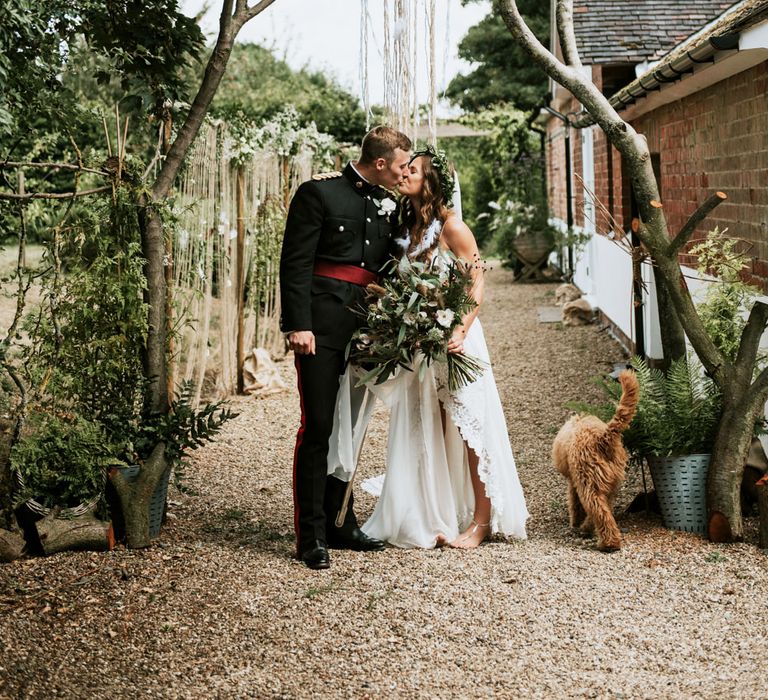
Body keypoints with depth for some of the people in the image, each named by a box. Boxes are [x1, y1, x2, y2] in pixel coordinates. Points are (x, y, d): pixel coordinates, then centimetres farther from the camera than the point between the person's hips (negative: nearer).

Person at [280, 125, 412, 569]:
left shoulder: (388, 205, 14)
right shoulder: (319, 193, -4)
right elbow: (295, 263, -8)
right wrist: (298, 326, -16)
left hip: (365, 329, 7)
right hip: (322, 327, -6)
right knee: (318, 428, -6)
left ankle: (340, 523, 22)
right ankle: (312, 535, 0)